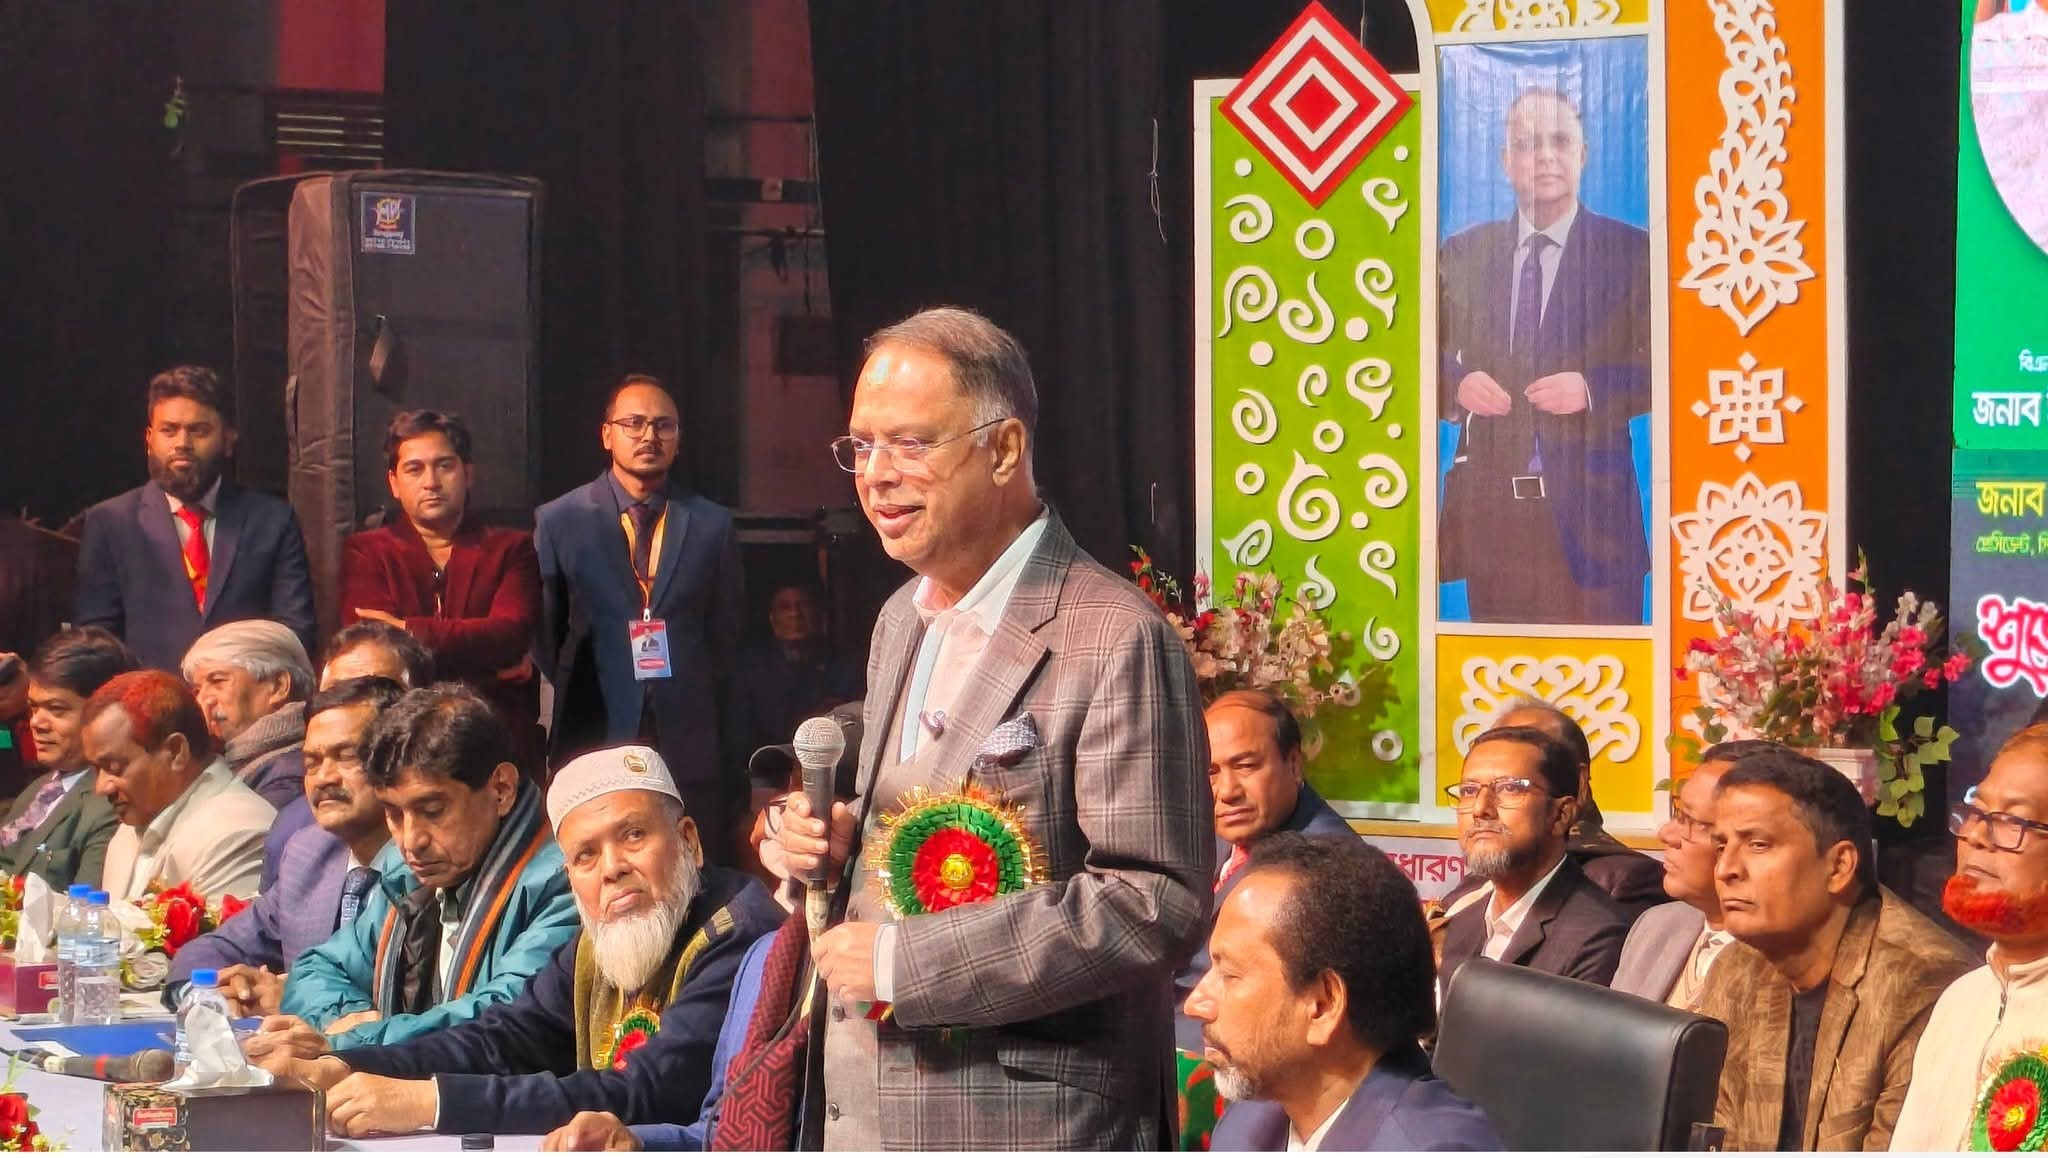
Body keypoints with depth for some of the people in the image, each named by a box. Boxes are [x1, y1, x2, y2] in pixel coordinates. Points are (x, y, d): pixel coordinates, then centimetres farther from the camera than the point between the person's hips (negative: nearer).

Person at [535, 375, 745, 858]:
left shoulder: (712, 525, 9)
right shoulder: (558, 521, 5)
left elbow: (724, 631, 15)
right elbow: (543, 632, 10)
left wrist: (696, 699, 10)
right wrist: (576, 697, 7)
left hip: (690, 745, 1)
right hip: (594, 740, -1)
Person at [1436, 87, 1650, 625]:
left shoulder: (1632, 252, 3)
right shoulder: (1461, 254, 12)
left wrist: (1592, 388, -16)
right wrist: (1458, 384, -6)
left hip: (1588, 509, -3)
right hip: (1488, 505, 3)